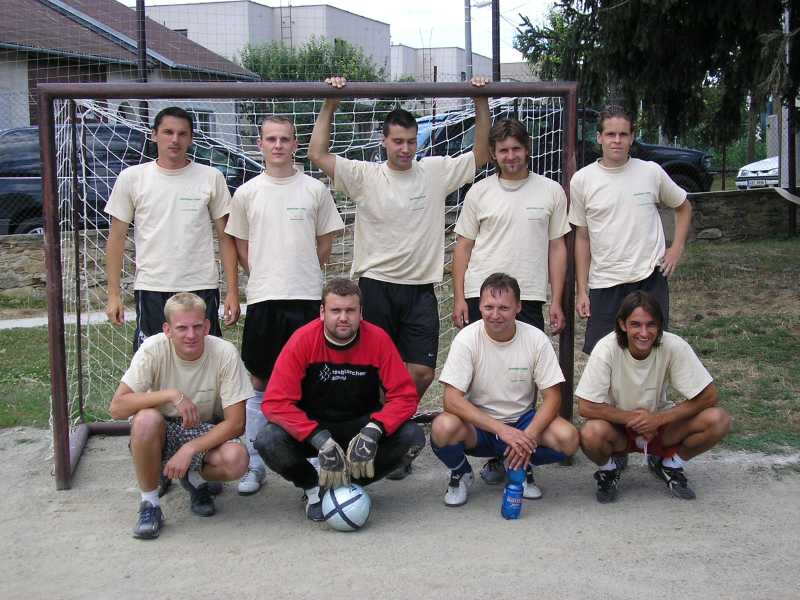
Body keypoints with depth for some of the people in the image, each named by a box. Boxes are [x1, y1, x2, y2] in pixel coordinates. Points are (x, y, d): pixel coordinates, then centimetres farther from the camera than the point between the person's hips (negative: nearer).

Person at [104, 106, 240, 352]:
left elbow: (225, 238, 6)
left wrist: (232, 290, 0)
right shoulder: (132, 178, 4)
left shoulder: (211, 177, 4)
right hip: (151, 288, 0)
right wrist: (114, 294, 1)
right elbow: (116, 238, 6)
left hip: (201, 287, 0)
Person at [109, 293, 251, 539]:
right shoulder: (153, 349, -21)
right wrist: (170, 394, -34)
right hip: (162, 432, 0)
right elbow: (117, 407, -26)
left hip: (206, 432, 1)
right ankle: (149, 504, -13)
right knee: (145, 419, -35)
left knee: (236, 460, -30)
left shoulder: (225, 353, -21)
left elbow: (236, 423, -19)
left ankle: (195, 478, 7)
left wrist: (189, 449, -27)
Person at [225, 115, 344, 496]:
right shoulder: (247, 193, 5)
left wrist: (302, 277, 9)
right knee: (259, 383, 5)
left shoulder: (315, 190, 3)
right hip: (262, 298, 1)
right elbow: (242, 247, 12)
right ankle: (254, 465, 14)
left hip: (307, 297, -1)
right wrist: (268, 279, 8)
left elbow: (325, 243, 10)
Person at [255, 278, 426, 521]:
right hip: (312, 427, -1)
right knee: (267, 441, -30)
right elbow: (276, 402, -23)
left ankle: (352, 483, 2)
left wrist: (373, 430, -32)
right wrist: (321, 440, -34)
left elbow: (405, 395, -14)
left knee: (412, 437, -25)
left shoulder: (378, 339, -14)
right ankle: (313, 488, 2)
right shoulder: (303, 340, -18)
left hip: (361, 425, 1)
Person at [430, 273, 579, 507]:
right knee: (443, 428, -34)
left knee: (568, 438, -26)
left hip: (522, 422, 2)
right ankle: (460, 474, 1)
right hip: (478, 425, -1)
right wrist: (502, 430, -32)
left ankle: (521, 467, 7)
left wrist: (528, 436, -26)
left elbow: (552, 396, -8)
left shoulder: (536, 339, -10)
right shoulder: (467, 339, -15)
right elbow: (451, 400, -22)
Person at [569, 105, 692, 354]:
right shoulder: (582, 180, -1)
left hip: (650, 279, 0)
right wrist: (582, 290, 3)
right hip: (604, 284, 0)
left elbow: (684, 207, 17)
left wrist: (677, 248, 3)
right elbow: (582, 237, 5)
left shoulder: (651, 172, 0)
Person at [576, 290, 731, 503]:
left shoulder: (674, 347, -21)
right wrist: (633, 418, -21)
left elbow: (709, 396, -16)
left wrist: (658, 419, -21)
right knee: (591, 434, -36)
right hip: (618, 426, -2)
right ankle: (609, 470, 1)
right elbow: (586, 407, -23)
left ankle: (669, 464, 6)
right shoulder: (607, 349, -24)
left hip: (659, 423, 2)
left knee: (718, 420, -22)